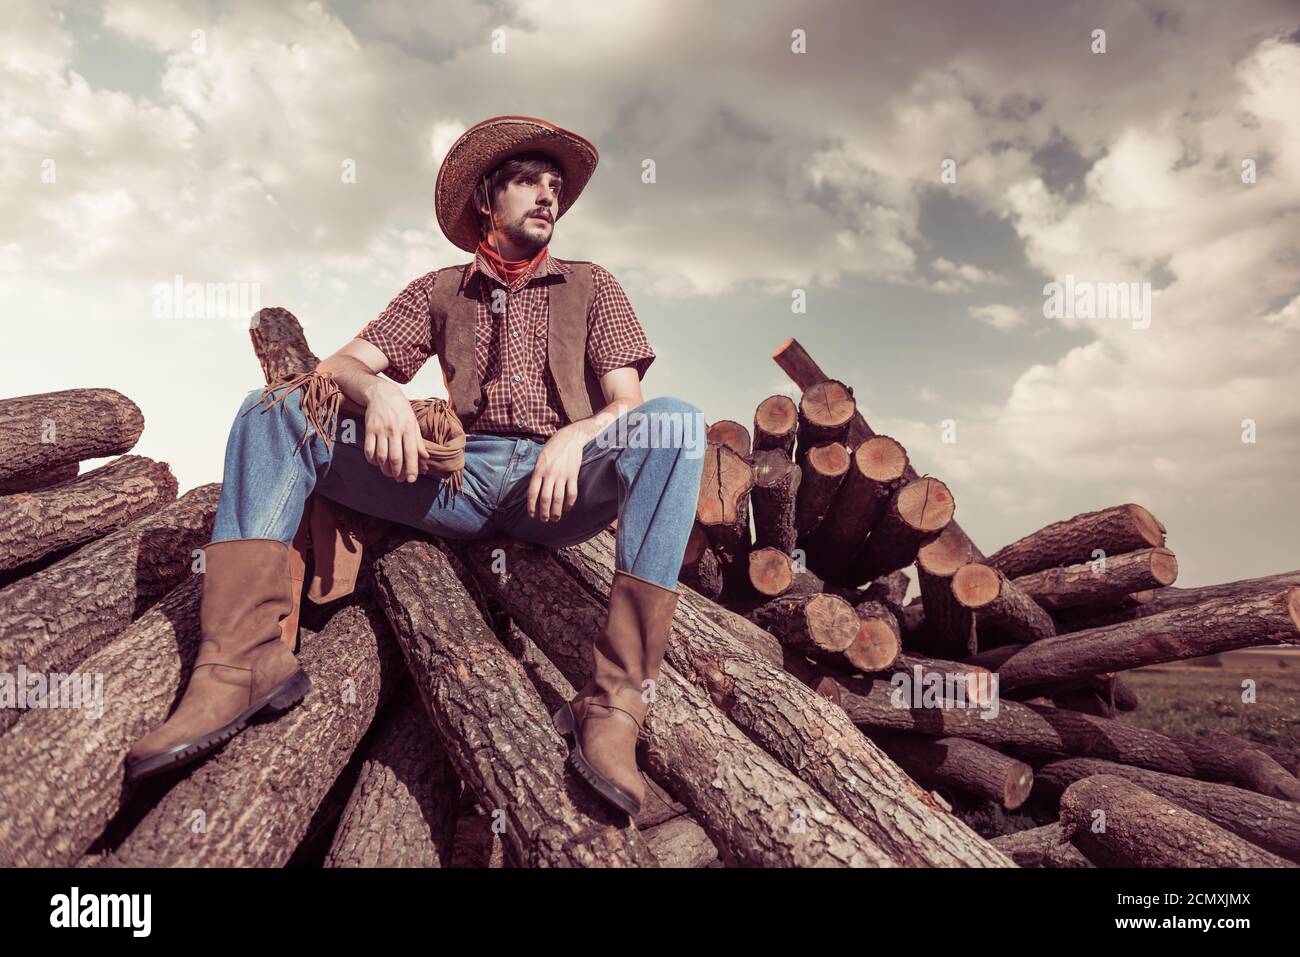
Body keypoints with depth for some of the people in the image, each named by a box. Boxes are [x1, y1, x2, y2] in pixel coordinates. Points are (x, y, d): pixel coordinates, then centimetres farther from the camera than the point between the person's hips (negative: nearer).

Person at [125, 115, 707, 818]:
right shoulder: (439, 291, 21)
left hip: (557, 488, -1)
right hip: (456, 477, 2)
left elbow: (626, 401, 4)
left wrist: (576, 437, -20)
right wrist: (378, 392, -18)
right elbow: (342, 364, 8)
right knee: (273, 409, -11)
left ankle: (614, 704, -37)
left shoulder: (590, 287, 18)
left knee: (676, 424, -30)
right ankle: (246, 661, -26)